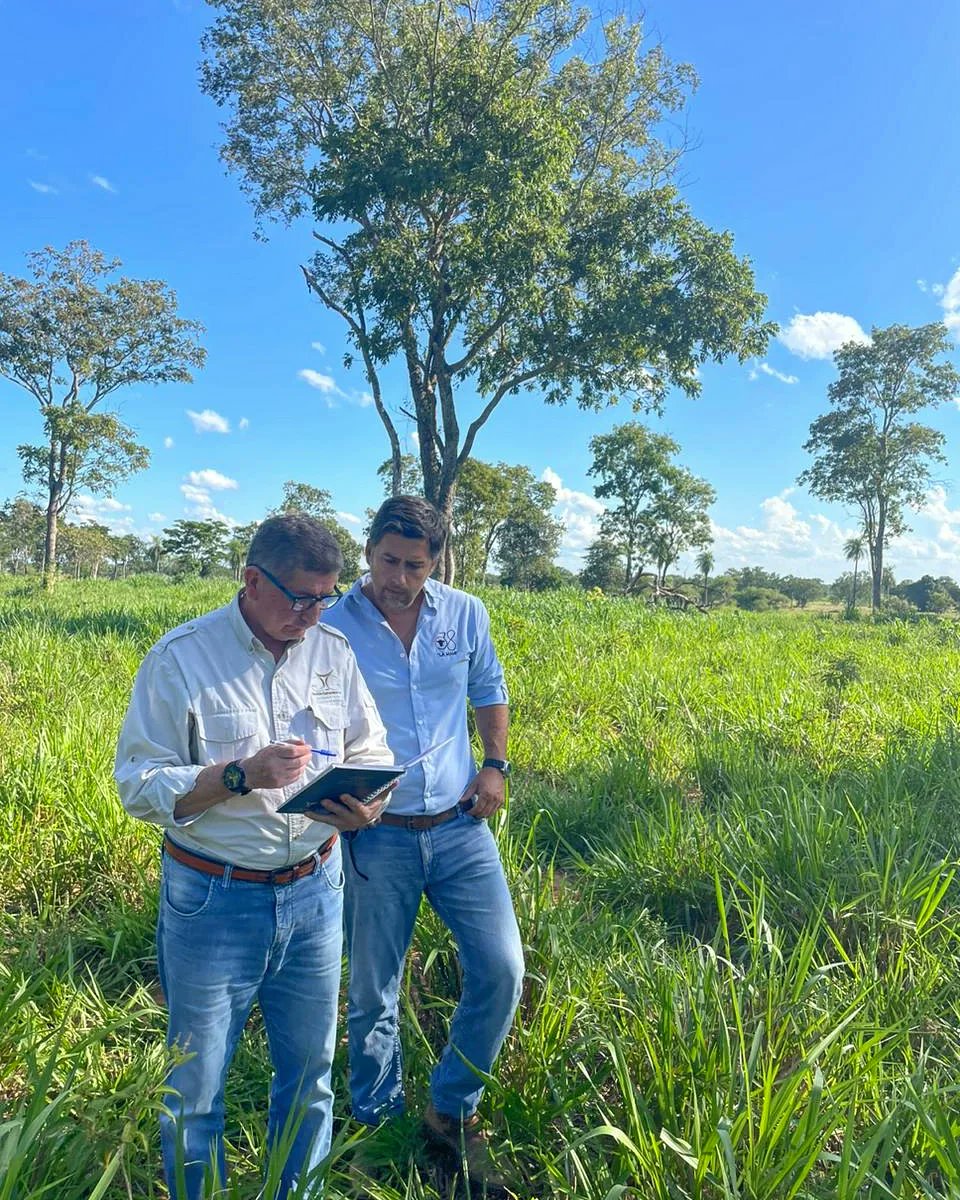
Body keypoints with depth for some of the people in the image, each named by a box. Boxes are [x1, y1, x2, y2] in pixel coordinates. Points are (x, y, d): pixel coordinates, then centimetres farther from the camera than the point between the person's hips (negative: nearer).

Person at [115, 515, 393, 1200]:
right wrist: (242, 775, -26)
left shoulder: (334, 650, 0)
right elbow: (138, 785, -13)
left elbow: (372, 751, 8)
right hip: (213, 900, -3)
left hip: (315, 891, 4)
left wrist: (369, 806, -12)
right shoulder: (182, 657, -13)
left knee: (309, 1071, 19)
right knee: (197, 1084, 14)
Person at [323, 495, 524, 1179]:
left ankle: (452, 1110, 27)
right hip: (376, 836, -2)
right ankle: (378, 1124, 38)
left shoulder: (466, 615, -1)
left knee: (502, 971, 1)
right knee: (373, 995, 12)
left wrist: (496, 765, 1)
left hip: (460, 829, 2)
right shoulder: (332, 630, -9)